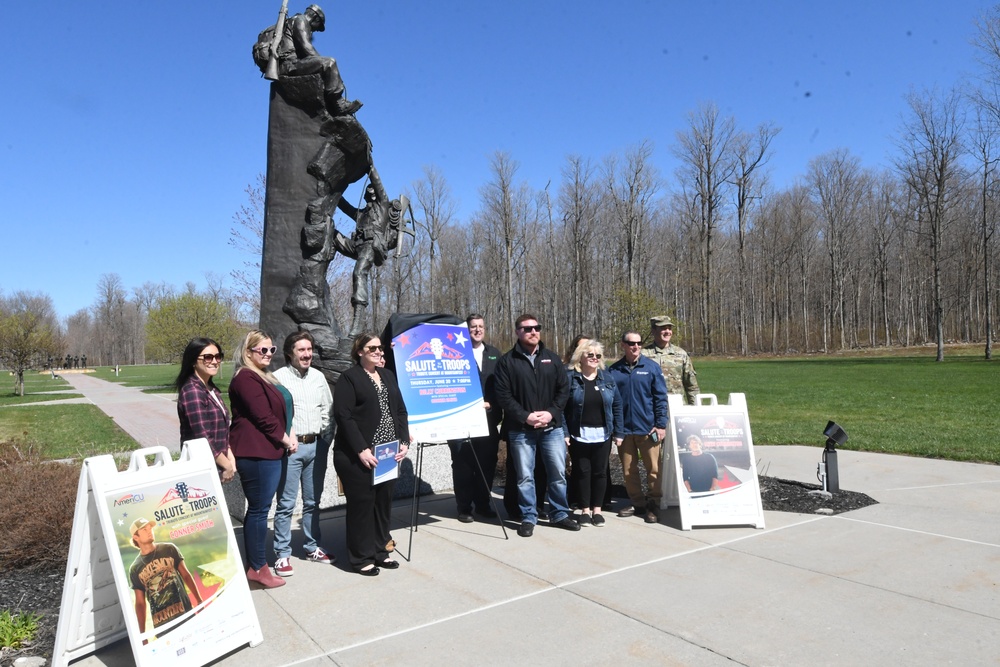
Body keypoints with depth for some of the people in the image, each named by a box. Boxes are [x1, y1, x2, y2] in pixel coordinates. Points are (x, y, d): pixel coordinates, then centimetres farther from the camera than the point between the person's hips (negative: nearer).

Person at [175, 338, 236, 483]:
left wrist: (229, 456, 3)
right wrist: (227, 465, -14)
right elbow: (202, 439, -22)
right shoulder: (192, 392, -17)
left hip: (215, 466, 9)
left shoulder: (212, 389, 11)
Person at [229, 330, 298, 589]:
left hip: (270, 451, 10)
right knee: (259, 510, -2)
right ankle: (258, 568, 7)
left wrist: (291, 434, 5)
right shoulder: (246, 378, -13)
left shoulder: (264, 377, 19)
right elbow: (263, 417, -19)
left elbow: (281, 410, 21)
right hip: (256, 453, -10)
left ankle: (254, 564, 23)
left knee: (259, 508, 14)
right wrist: (286, 440, -9)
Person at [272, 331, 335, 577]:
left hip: (316, 446, 5)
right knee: (286, 504, -1)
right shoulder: (278, 377, -6)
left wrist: (326, 440, 9)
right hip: (290, 447, -5)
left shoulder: (318, 377, 11)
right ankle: (282, 554, 10)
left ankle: (311, 548, 26)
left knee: (313, 502, 14)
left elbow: (328, 411, 16)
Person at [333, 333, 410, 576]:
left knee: (384, 502, 12)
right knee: (362, 503, 2)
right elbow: (344, 416, -14)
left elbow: (401, 411, 14)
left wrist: (404, 442, 2)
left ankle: (380, 551, 26)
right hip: (358, 455, -6)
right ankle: (362, 558, 14)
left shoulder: (387, 375, 15)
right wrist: (361, 449, -20)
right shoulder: (349, 377, -6)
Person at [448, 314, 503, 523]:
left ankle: (483, 504, 23)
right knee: (463, 465, 3)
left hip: (488, 418, 4)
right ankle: (464, 508, 14)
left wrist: (491, 404, -2)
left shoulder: (494, 354, 14)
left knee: (487, 463, 9)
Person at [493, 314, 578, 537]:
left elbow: (563, 389, 6)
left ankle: (559, 514, 24)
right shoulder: (507, 361, -3)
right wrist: (525, 416, -16)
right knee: (525, 476, 5)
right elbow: (503, 395, -8)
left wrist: (551, 413, -8)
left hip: (552, 427, 3)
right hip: (521, 429, -3)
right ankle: (528, 518, 19)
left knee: (558, 473, 8)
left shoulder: (552, 358, 9)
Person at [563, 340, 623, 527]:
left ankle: (597, 509, 21)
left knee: (600, 471, 8)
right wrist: (564, 432, -13)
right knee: (582, 471, 5)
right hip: (578, 434, -2)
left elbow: (617, 405, 7)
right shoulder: (570, 377, -5)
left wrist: (619, 432, 2)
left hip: (602, 434, 3)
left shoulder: (607, 378, 5)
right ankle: (585, 510, 18)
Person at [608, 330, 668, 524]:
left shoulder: (651, 367, 0)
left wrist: (661, 424, -7)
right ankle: (638, 504, 24)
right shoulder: (614, 370, 4)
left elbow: (661, 397, -1)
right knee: (629, 471, 10)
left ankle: (653, 506, 15)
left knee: (653, 469, 2)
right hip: (623, 429, 2)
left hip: (647, 428, -2)